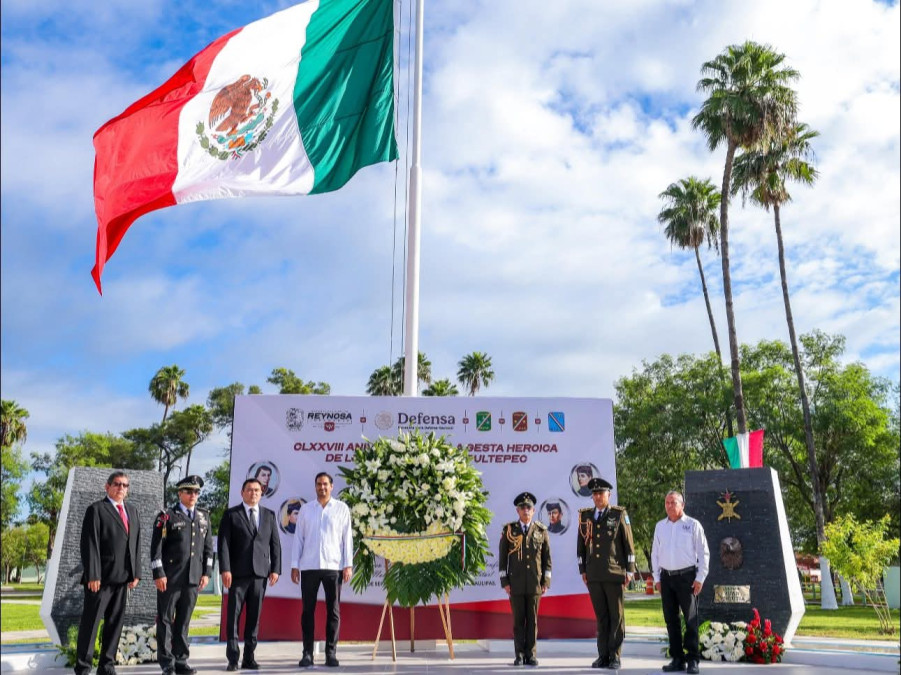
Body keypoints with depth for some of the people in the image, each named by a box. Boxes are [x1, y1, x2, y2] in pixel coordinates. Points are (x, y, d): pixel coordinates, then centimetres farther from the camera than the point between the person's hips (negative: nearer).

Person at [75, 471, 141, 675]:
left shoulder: (133, 512, 16)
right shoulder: (96, 510, -3)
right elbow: (89, 544, -10)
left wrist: (136, 573, 7)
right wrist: (92, 575, -16)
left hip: (122, 578, 6)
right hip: (100, 577, -5)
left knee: (115, 623, 8)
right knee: (90, 623, 1)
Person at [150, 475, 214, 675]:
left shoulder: (204, 517, 12)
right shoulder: (167, 516, -2)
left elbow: (208, 546, 13)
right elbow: (156, 547, -6)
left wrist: (206, 573, 6)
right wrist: (158, 574, -12)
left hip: (194, 578, 4)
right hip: (170, 578, -4)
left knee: (183, 621, 9)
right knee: (165, 620, 3)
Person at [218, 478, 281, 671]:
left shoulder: (269, 515, 13)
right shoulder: (231, 514, 4)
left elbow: (275, 544, 11)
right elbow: (223, 544, -3)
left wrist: (275, 569, 2)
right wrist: (225, 569, -12)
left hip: (260, 573, 3)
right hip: (238, 573, -2)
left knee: (254, 617, 5)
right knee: (233, 615, -3)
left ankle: (249, 657, 12)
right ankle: (233, 658, 3)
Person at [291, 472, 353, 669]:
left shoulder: (342, 508, 5)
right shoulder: (306, 509, 9)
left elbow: (347, 538, 2)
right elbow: (298, 538, 9)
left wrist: (348, 565, -4)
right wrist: (294, 565, 3)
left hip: (333, 566, -1)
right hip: (308, 566, 1)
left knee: (333, 611, 3)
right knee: (308, 610, 3)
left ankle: (331, 653, 10)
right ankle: (307, 653, 10)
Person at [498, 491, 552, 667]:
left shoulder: (541, 530, 4)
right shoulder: (508, 530, 2)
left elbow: (547, 558, 5)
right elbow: (502, 558, 2)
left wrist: (546, 582, -1)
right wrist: (505, 582, -3)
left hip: (535, 583, 1)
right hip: (515, 583, -1)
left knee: (532, 619, 3)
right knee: (518, 619, 2)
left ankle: (530, 654, 10)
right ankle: (519, 655, 9)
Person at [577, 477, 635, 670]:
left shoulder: (619, 514, 0)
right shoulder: (585, 516, 9)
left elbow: (628, 544, 0)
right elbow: (581, 545, 13)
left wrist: (629, 570, -2)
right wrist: (582, 570, 9)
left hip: (614, 574, -3)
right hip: (593, 575, 3)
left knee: (616, 616, 3)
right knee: (601, 617, 8)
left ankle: (615, 656, 9)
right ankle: (603, 655, 15)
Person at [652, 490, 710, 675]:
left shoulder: (693, 525, -1)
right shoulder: (660, 526, 10)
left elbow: (704, 553, -1)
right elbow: (655, 554, 14)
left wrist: (700, 578, -6)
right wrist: (657, 578, 9)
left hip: (687, 576, -4)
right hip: (666, 576, 4)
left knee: (691, 619, -3)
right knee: (671, 619, 7)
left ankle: (693, 659, 3)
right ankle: (677, 658, 15)